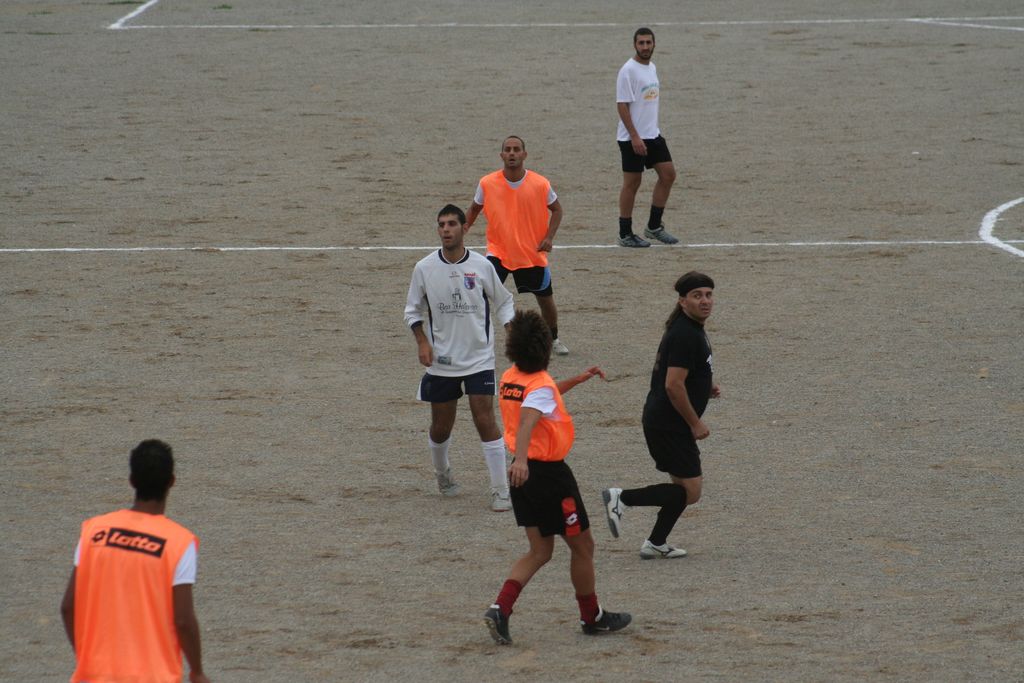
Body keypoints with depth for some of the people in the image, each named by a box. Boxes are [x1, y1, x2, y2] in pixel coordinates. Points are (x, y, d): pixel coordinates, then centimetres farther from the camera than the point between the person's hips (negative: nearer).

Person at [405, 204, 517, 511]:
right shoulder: (425, 268, -3)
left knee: (486, 422, -10)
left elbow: (503, 303, 8)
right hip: (441, 361, 2)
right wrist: (422, 342, -7)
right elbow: (413, 310, 7)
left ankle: (500, 491, -4)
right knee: (441, 426, 10)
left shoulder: (482, 266, -5)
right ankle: (442, 473, 40)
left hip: (479, 359, -2)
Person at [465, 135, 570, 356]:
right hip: (498, 251, -1)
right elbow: (474, 209, 8)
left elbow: (556, 209, 4)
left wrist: (549, 237, -9)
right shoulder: (487, 183, -10)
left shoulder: (540, 184, -11)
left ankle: (553, 338, 39)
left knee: (545, 299, 13)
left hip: (533, 253, 1)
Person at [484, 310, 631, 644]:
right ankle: (592, 617, 23)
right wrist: (521, 459, -54)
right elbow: (527, 420, -39)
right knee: (582, 546, 11)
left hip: (524, 474, 8)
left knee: (540, 551, 13)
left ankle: (500, 609, -6)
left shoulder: (510, 379, 6)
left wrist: (578, 379, 31)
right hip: (549, 473, -8)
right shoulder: (541, 385, -20)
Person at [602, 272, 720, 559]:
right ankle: (621, 498, -7)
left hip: (661, 421, 11)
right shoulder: (685, 335, -20)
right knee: (690, 492, -8)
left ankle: (656, 544, 22)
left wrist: (706, 387, 12)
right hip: (669, 424, -11)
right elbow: (673, 386, -24)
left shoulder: (691, 329, 14)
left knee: (684, 486, 17)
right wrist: (695, 423, -15)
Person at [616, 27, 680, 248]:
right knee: (632, 183, -2)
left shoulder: (652, 68, 12)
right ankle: (625, 235, 7)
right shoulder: (628, 70, -14)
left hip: (653, 134, 8)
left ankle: (654, 226, 16)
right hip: (633, 138, -8)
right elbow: (622, 105, -17)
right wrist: (635, 137, -22)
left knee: (668, 175, 6)